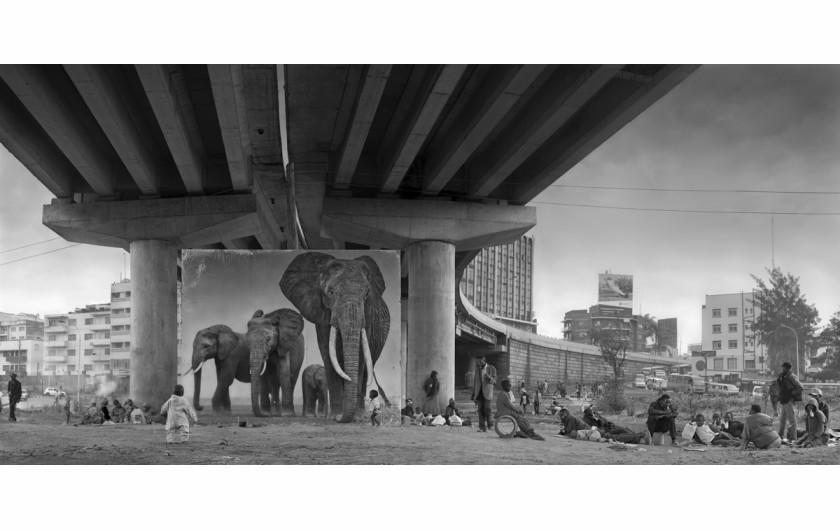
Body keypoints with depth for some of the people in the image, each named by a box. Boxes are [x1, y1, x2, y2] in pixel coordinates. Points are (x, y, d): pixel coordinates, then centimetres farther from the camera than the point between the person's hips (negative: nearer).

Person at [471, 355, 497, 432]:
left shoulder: (491, 368, 1)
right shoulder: (478, 369, 13)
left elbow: (494, 381, -4)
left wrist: (489, 377, -25)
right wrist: (473, 393, 15)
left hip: (487, 392, -3)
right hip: (479, 391, 3)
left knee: (487, 408, -14)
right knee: (480, 409, -5)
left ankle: (490, 424, 5)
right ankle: (482, 427, -7)